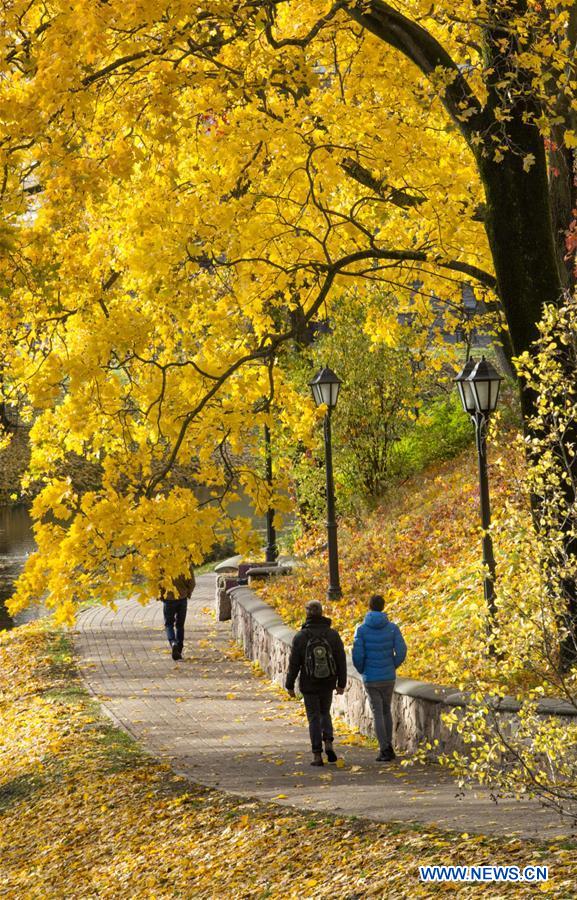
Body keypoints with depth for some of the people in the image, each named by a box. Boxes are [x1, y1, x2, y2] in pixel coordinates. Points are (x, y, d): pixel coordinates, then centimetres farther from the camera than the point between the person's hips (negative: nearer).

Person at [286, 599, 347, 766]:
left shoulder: (300, 637, -11)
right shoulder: (333, 635, -7)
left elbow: (294, 664, -7)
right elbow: (341, 661, -3)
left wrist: (290, 685, 3)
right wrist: (341, 683, 7)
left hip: (309, 685, -2)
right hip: (328, 684, 2)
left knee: (314, 718, 8)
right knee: (325, 713, 22)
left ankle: (317, 755, 4)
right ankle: (328, 743, 1)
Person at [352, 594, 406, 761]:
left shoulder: (362, 630, -9)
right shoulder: (392, 628, -5)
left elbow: (357, 655, -14)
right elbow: (401, 652, -10)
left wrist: (362, 671, 6)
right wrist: (392, 667, 8)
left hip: (370, 679, -2)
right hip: (388, 678, 2)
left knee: (378, 714, 3)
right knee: (386, 711, 19)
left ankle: (385, 750, -4)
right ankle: (389, 747, 21)